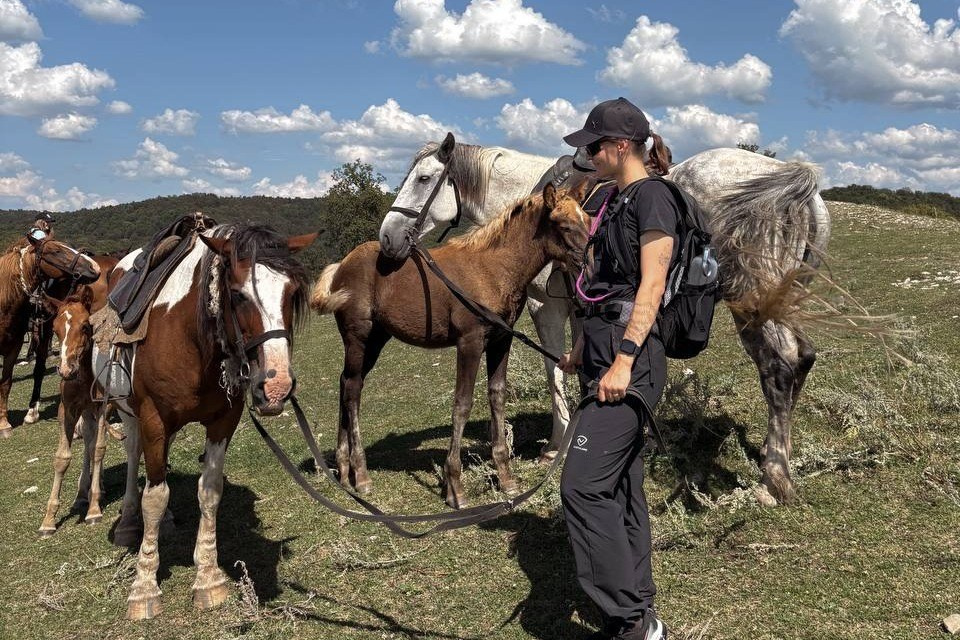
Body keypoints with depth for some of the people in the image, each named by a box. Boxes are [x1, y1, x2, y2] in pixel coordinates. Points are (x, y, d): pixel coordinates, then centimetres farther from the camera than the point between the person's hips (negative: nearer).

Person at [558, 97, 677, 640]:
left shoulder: (652, 197, -10)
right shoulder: (617, 200, 18)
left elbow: (650, 287, -19)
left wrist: (623, 361, -25)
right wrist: (584, 349, 25)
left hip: (632, 361, -10)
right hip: (608, 352, 10)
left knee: (583, 485, -13)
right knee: (622, 486, 12)